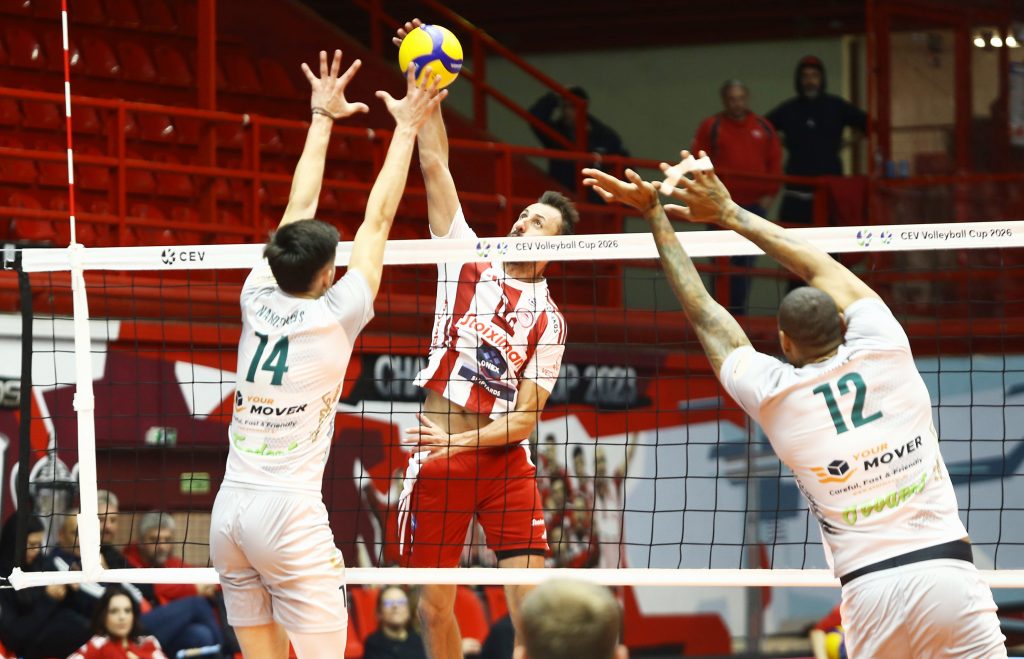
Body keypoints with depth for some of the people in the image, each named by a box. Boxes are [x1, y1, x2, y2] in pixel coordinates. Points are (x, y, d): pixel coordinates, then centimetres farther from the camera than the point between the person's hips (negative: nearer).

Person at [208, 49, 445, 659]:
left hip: (230, 510, 6)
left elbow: (299, 209, 17)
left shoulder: (259, 299, 5)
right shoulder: (334, 316, -6)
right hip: (290, 515, -6)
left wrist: (323, 118, 26)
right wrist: (405, 128, 10)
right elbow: (378, 220, 2)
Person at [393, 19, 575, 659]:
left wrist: (466, 440, -19)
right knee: (436, 606, 3)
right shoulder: (469, 259, 8)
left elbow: (525, 416, -3)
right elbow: (435, 166, 4)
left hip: (503, 461, -1)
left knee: (533, 598, -10)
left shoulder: (548, 320, 4)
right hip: (436, 459, 1)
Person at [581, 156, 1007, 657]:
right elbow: (819, 268, 19)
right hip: (948, 572, 0)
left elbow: (703, 312, 15)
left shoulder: (773, 398, 2)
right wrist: (729, 214, 28)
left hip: (871, 589, 0)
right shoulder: (883, 353, 4)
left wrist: (655, 215, 22)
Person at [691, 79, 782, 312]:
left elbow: (775, 162, 13)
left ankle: (737, 309, 7)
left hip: (755, 205, 2)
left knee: (745, 261, 2)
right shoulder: (711, 127, 4)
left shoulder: (763, 127, 11)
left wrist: (770, 194, 4)